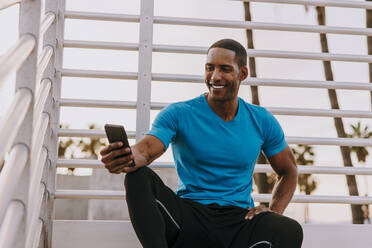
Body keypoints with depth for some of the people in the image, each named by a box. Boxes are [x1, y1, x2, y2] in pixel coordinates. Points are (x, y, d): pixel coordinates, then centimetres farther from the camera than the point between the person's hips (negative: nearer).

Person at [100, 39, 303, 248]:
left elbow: (289, 171, 20)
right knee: (139, 177, -29)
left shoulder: (261, 121, 9)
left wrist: (274, 213, 2)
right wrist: (126, 157, -41)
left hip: (239, 221, 1)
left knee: (291, 231, -32)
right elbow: (145, 150, -16)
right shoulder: (178, 114, 1)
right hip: (189, 213, -1)